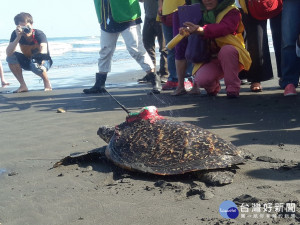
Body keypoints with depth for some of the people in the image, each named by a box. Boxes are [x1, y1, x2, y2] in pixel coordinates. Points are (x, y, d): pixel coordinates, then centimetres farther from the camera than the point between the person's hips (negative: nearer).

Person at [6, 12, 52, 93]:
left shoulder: (39, 34, -26)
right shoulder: (16, 34, -17)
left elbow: (44, 49, -46)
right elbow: (8, 53, -29)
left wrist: (41, 56, -69)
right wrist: (18, 37, -40)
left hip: (45, 62, -4)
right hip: (27, 61, 4)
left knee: (36, 65, -38)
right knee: (11, 57, -21)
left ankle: (47, 82, -7)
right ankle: (23, 85, -11)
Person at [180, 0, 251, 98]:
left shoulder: (231, 11, -6)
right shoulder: (203, 14, 10)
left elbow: (226, 27, -29)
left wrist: (202, 30, -40)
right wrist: (186, 31, -6)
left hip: (230, 56, -3)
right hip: (211, 60, 3)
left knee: (226, 49, -37)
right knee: (201, 80, -25)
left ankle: (233, 88, -21)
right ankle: (213, 87, 15)